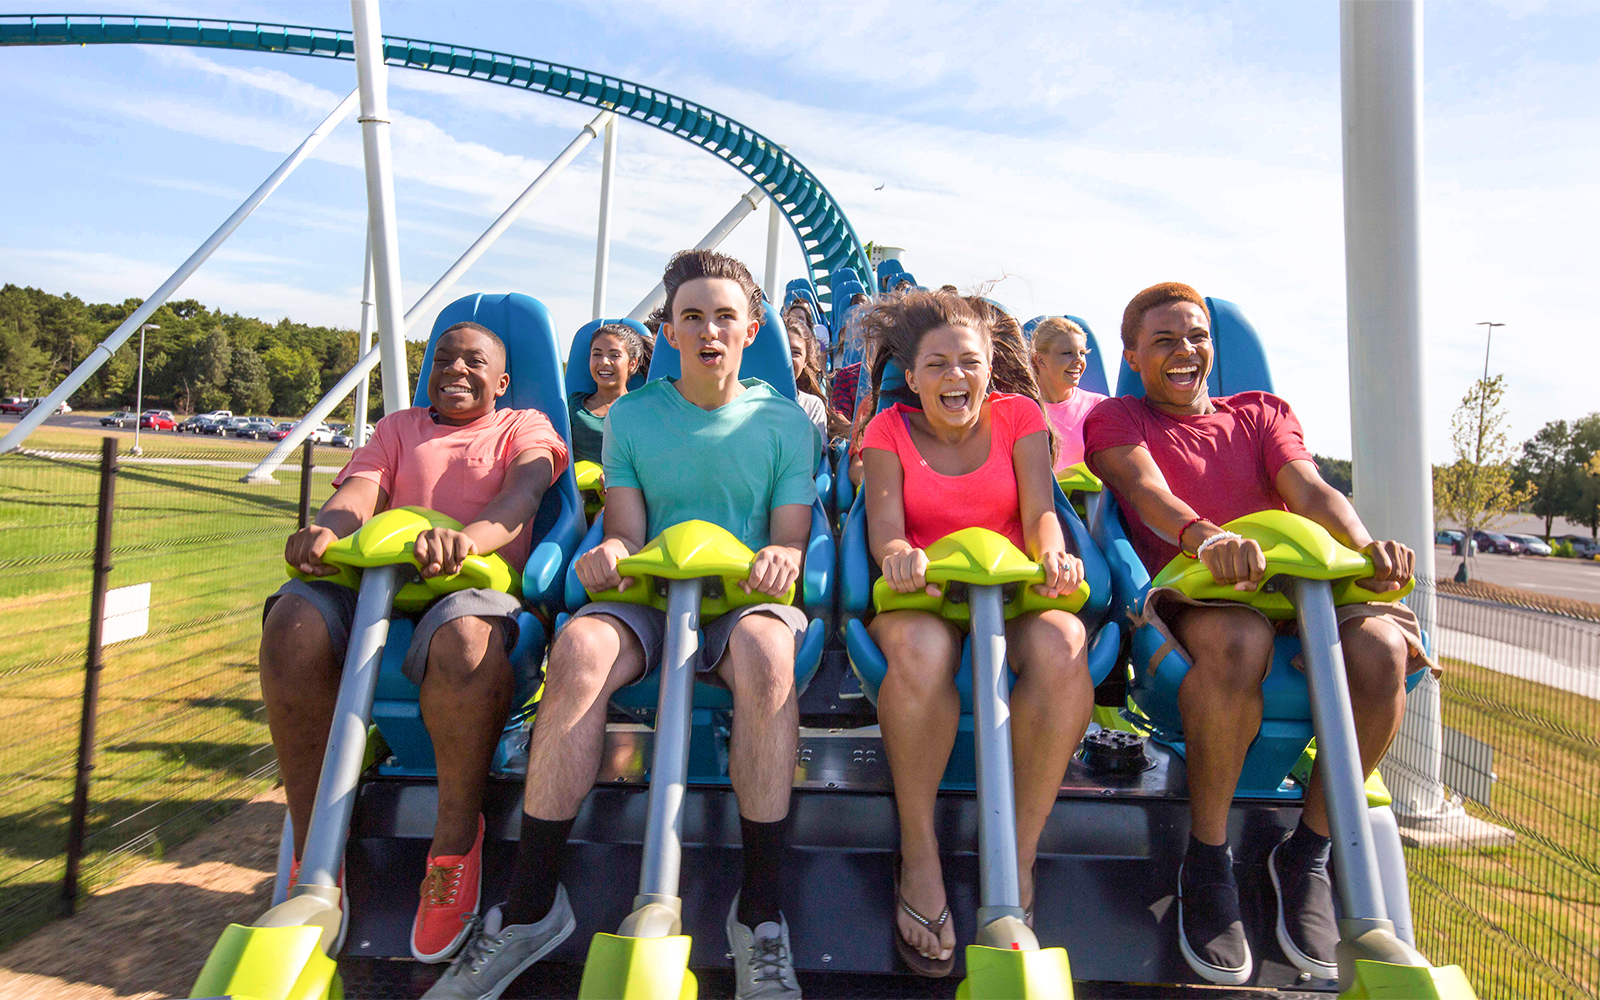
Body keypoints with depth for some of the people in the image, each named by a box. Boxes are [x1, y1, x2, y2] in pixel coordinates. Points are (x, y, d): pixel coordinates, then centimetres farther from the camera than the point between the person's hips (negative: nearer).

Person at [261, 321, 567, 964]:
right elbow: (357, 493, 11)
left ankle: (456, 838, -17)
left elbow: (524, 490, -3)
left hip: (478, 585, -3)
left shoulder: (525, 427, 20)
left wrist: (467, 536, -27)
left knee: (464, 638, -39)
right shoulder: (398, 427, 30)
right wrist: (326, 530, -16)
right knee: (294, 621, -29)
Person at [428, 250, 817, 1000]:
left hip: (743, 598, -1)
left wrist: (782, 558, -22)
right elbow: (626, 529, 7)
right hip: (648, 597, 2)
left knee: (765, 650, -38)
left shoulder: (784, 421, 9)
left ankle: (760, 909, -27)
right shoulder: (630, 416, 13)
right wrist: (610, 552, -18)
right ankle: (531, 903, -22)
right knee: (580, 644, -33)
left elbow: (792, 537, 3)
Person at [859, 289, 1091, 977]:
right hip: (921, 597, -1)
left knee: (1062, 647, -34)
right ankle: (919, 860, -20)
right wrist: (898, 554, -34)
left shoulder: (1019, 416, 10)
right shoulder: (889, 431, 7)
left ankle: (1018, 861, -19)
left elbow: (1040, 512, -4)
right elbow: (883, 527, -8)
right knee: (922, 648, -38)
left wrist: (1052, 556, -29)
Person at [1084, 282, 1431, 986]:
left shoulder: (1263, 412, 24)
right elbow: (1149, 492, -9)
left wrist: (1365, 545, -19)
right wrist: (1207, 538, -32)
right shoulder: (1115, 420, 13)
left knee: (1381, 647, -29)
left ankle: (1307, 851, -7)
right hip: (1186, 600, -3)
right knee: (1240, 641, -38)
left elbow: (1311, 491, 5)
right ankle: (1206, 866, -19)